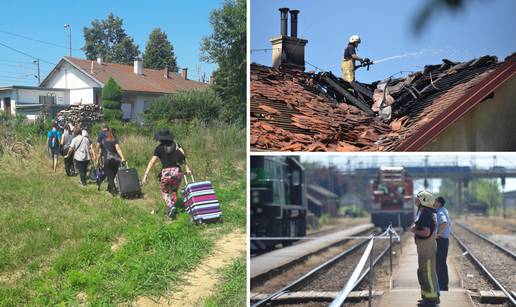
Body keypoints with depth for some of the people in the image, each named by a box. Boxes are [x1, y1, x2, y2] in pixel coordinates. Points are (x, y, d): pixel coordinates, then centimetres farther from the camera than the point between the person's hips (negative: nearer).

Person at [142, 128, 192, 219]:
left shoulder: (159, 148, 5)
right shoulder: (175, 145, 12)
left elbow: (152, 161, 0)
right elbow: (183, 156, 1)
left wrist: (146, 174, -1)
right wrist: (187, 168, 1)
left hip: (166, 172, -2)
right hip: (177, 170, 2)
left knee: (165, 192, 15)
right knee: (174, 191, 24)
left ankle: (171, 207, -10)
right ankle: (172, 208, 19)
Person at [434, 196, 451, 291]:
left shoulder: (440, 212, -16)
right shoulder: (445, 211, 16)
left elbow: (444, 223, -36)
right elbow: (449, 223, 31)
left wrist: (438, 234, -27)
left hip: (440, 240, -10)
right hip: (445, 239, 10)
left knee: (440, 263, -6)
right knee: (441, 263, 16)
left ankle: (443, 286, -3)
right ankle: (443, 284, 22)